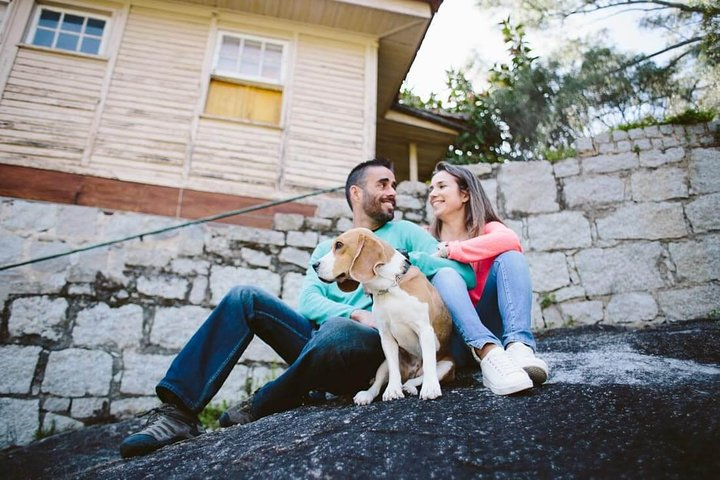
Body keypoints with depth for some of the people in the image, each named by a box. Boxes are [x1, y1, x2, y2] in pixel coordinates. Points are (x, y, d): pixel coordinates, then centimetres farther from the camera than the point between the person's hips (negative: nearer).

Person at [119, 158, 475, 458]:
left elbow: (464, 273, -1)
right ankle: (179, 410, -23)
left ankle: (259, 411, -15)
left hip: (373, 347, -4)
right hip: (320, 338, 4)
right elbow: (308, 302, 2)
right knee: (245, 298, -14)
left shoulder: (406, 233, 12)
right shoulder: (326, 249, 21)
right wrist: (355, 313, -16)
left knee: (338, 331, -39)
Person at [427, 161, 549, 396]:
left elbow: (510, 240, -20)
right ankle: (489, 355, -49)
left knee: (510, 257, -18)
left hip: (489, 322, 0)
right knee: (445, 276, -27)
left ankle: (518, 345, -40)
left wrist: (449, 251, -18)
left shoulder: (486, 228, 6)